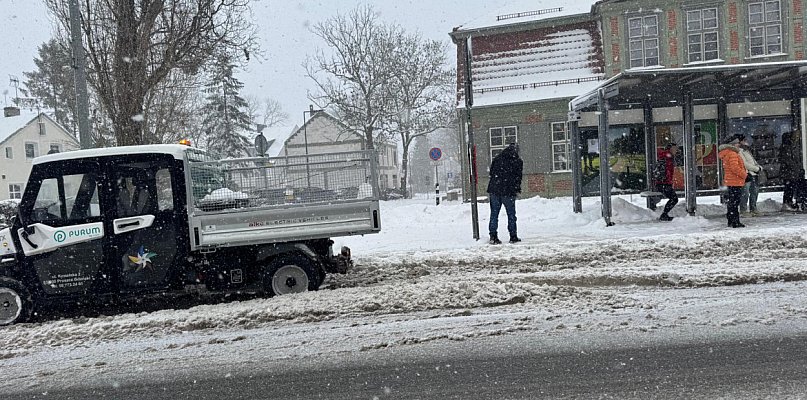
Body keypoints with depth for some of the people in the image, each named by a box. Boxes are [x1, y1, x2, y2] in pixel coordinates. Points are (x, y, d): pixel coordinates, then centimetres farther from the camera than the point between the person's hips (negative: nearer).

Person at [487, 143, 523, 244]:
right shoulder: (518, 161, 1)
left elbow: (491, 173, 12)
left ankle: (493, 236, 3)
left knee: (494, 214, 7)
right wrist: (517, 189, 10)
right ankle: (513, 236, 9)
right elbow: (518, 177, -1)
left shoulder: (497, 159, 12)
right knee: (511, 214, 8)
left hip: (494, 190, 3)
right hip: (509, 191, -3)